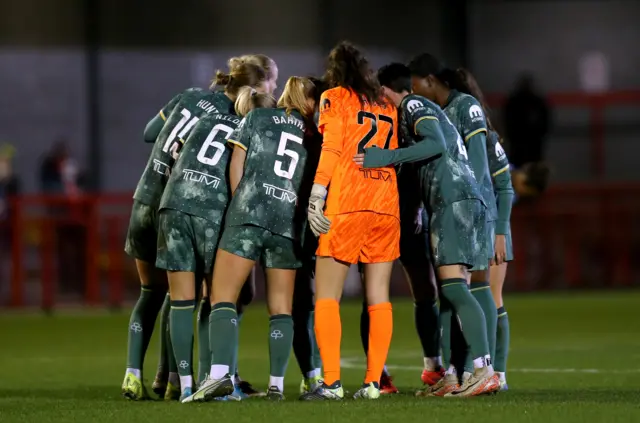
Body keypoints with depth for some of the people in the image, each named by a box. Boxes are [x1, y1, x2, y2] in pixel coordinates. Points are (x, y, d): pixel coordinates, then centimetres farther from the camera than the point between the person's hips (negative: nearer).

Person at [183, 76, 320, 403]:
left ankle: (220, 374, -23)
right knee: (281, 307, 9)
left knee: (223, 297, -6)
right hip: (290, 223, 3)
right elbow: (314, 186, 14)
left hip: (249, 214, -2)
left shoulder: (257, 118, 11)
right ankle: (277, 384, 3)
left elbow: (236, 166, 7)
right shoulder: (313, 135, 15)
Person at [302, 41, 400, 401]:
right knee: (379, 298, 5)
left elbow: (332, 149, -6)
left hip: (346, 204, -5)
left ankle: (332, 382, -13)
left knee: (327, 295, -2)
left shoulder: (335, 98, 4)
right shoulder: (387, 106, 20)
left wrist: (316, 198, -10)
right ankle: (373, 382, -1)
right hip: (387, 206, 5)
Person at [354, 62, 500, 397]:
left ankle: (485, 371, -23)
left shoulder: (413, 105, -2)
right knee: (450, 292, 7)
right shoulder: (424, 109, 26)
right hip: (460, 202, 10)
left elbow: (437, 144, -18)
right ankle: (450, 378, 6)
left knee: (453, 287, -15)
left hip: (453, 200, -10)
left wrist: (387, 158, -23)